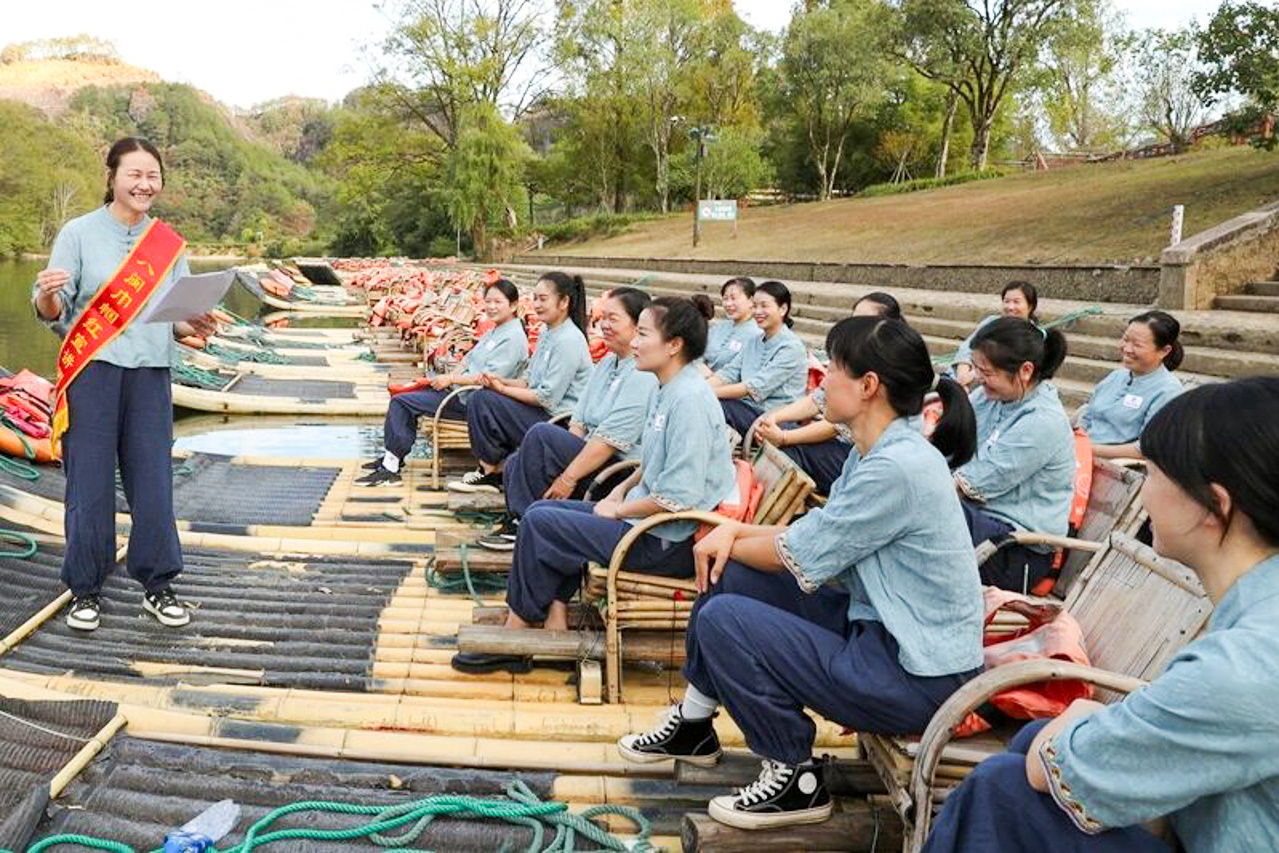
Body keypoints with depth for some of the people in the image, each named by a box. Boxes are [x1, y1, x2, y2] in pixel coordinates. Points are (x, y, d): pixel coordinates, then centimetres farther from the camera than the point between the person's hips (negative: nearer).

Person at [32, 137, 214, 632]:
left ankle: (157, 586, 16)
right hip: (92, 372, -2)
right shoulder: (79, 234, 1)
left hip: (151, 374, 3)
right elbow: (51, 312, 0)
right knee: (90, 484, 1)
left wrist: (194, 328, -6)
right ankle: (85, 590, 16)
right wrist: (48, 296, -23)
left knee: (154, 483, 4)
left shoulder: (169, 243, 11)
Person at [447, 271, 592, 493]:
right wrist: (500, 381, -2)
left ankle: (491, 471, 2)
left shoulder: (569, 340, -17)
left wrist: (503, 389, -10)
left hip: (559, 421, -10)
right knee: (480, 397, 3)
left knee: (484, 401, -15)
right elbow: (529, 381, 17)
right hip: (541, 414, 10)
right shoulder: (547, 332, 14)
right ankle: (495, 468, 5)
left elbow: (548, 398, -20)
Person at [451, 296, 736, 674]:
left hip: (668, 543, -10)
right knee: (542, 511, 9)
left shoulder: (690, 400, -21)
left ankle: (516, 635, 6)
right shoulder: (670, 391, 10)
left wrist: (618, 510, -13)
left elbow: (679, 497, -25)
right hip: (649, 519, 10)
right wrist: (621, 490, 6)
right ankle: (556, 619, 3)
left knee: (538, 524, -8)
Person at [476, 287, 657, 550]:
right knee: (514, 464, -4)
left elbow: (612, 439, -22)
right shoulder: (605, 363, 16)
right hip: (592, 456, 9)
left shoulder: (643, 374, -16)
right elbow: (579, 421, 11)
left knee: (541, 435, -22)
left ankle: (523, 524, -11)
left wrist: (568, 477, -20)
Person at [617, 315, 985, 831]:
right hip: (879, 629, 10)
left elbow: (798, 556, -17)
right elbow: (811, 533, 10)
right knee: (730, 577, 6)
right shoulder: (877, 453, 6)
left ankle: (797, 781, 3)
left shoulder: (896, 467, -25)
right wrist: (736, 530, -4)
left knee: (722, 620, -14)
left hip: (915, 675, -10)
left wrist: (730, 543, 1)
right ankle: (692, 726, 23)